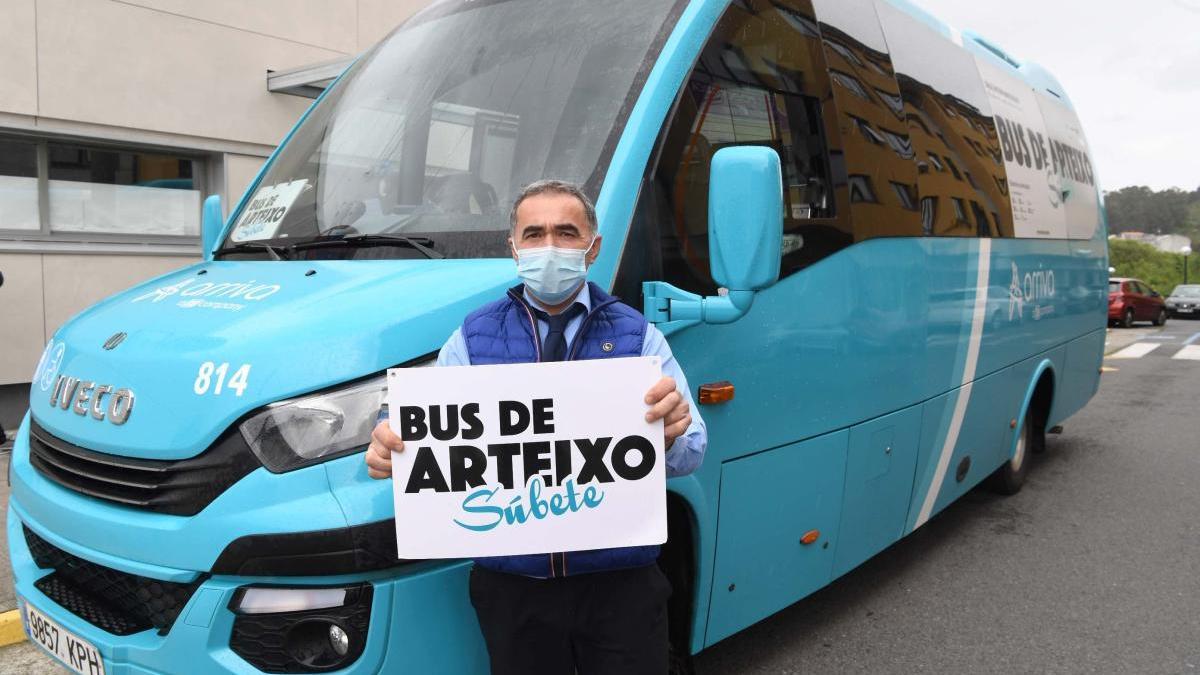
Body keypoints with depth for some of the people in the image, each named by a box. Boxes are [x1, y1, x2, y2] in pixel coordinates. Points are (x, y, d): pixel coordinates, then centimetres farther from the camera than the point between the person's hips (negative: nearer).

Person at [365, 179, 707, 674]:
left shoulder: (637, 335, 1)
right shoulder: (473, 338, 4)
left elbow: (690, 456, -7)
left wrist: (672, 433, -30)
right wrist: (390, 446, -28)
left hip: (621, 583, 0)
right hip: (512, 586, 1)